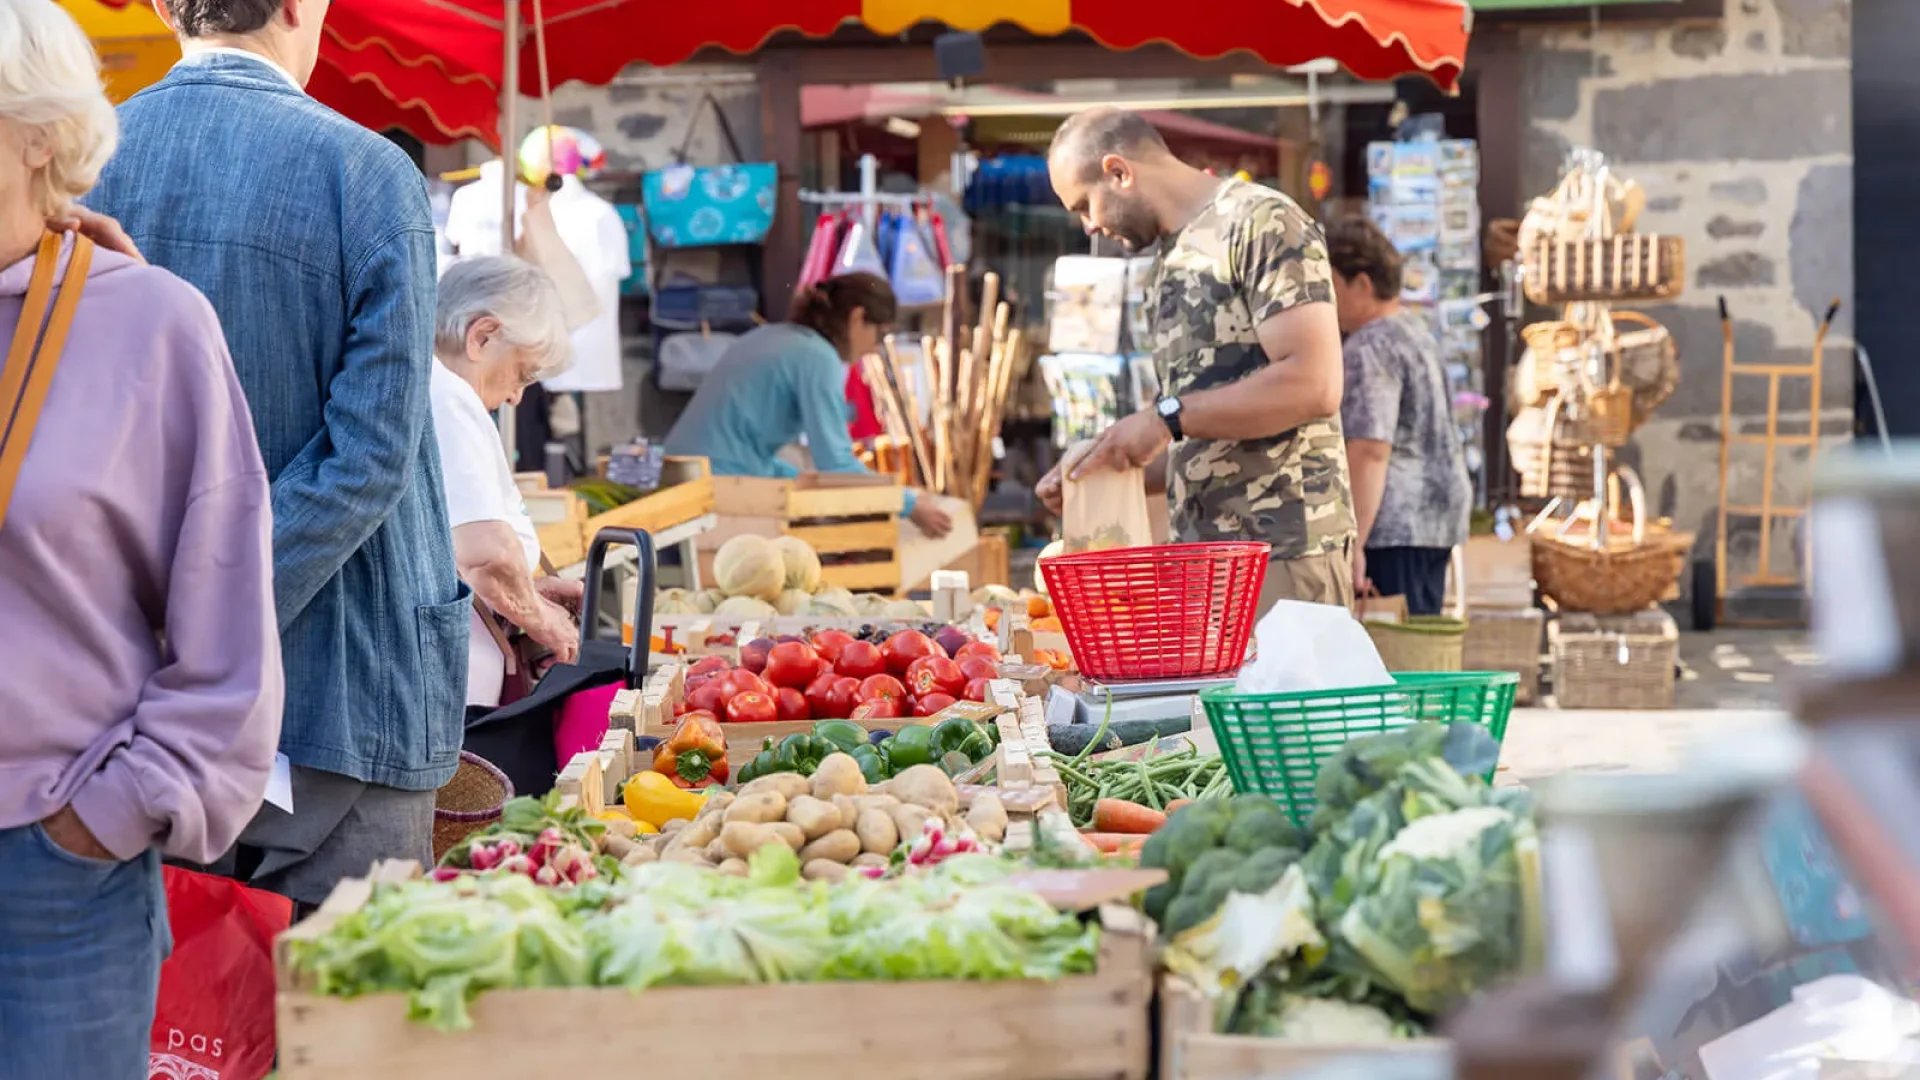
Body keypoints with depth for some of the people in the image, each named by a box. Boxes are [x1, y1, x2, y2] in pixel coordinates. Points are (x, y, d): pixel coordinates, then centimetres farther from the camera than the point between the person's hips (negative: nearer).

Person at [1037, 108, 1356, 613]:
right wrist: (1097, 463, 12)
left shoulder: (1262, 223, -8)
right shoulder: (1175, 259, 18)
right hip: (1200, 549, 8)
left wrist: (1168, 417, -17)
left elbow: (1313, 386, -19)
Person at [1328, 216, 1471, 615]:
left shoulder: (1369, 350, -14)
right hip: (1438, 509, 11)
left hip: (1393, 525, -11)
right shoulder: (1415, 329, 18)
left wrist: (1353, 543, -26)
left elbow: (1371, 450, -23)